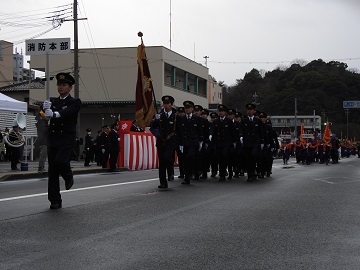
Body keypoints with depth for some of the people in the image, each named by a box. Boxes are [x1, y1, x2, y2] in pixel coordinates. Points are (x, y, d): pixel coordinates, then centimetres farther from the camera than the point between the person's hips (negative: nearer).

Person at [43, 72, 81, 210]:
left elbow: (68, 112, -17)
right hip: (53, 138, 4)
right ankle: (55, 201, 8)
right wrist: (46, 108, -24)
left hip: (67, 138, -4)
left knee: (60, 161, -26)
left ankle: (68, 177, 8)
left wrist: (55, 114, -36)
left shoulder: (75, 102, 2)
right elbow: (48, 113, 1)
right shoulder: (53, 101, 17)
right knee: (52, 172, 1)